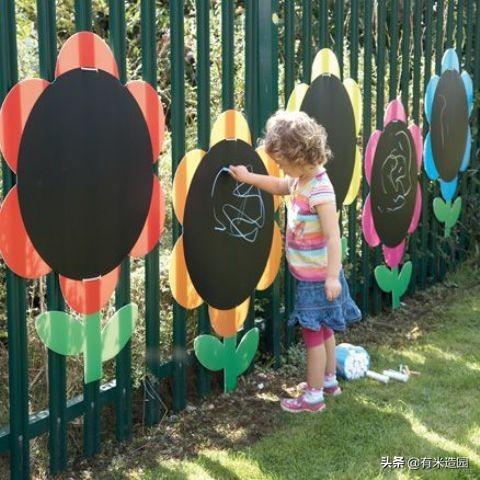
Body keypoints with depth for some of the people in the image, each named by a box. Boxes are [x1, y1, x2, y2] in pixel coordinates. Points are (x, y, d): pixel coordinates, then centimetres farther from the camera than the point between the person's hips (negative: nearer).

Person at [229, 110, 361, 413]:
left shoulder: (319, 190, -26)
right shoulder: (299, 179, 2)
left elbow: (333, 237, -28)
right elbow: (280, 186, 25)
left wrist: (332, 276, -31)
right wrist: (248, 178, 17)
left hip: (317, 277, -9)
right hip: (309, 274, 9)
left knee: (313, 333, 2)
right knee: (322, 329, 22)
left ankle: (314, 396, 13)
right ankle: (328, 380, 37)